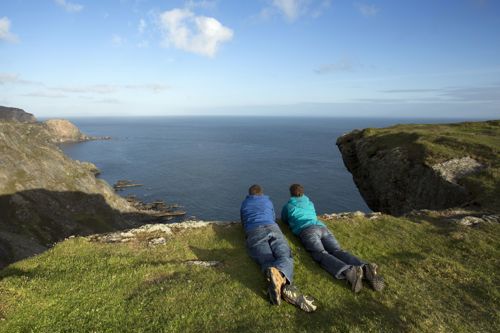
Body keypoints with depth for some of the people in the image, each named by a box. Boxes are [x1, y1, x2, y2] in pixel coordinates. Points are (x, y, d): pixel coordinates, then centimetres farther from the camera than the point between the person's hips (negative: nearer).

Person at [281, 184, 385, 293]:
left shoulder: (287, 206, 23)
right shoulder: (310, 203, 35)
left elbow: (284, 220, 39)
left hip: (307, 230, -5)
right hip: (323, 228, 5)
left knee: (322, 255, -25)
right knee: (338, 251, -15)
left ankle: (349, 271, -55)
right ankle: (366, 268, -43)